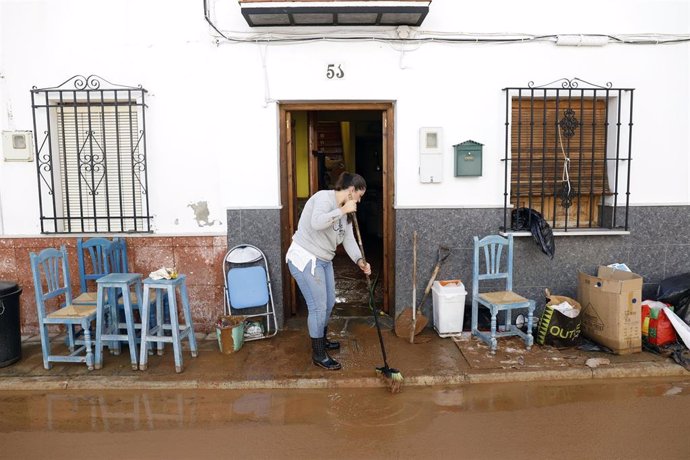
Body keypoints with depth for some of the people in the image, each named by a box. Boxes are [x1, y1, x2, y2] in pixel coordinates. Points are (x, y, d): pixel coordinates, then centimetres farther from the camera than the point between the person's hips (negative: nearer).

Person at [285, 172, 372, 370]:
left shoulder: (345, 212, 12)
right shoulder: (324, 197, -16)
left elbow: (349, 240, 5)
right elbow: (316, 222, -34)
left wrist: (359, 260, -10)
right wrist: (342, 210, -26)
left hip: (323, 260, 10)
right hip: (305, 259, -10)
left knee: (329, 302, 19)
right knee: (318, 307, -5)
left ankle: (322, 340, 41)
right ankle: (318, 354, 9)